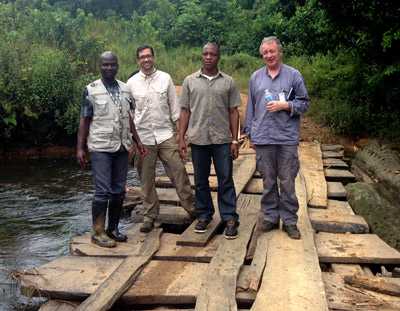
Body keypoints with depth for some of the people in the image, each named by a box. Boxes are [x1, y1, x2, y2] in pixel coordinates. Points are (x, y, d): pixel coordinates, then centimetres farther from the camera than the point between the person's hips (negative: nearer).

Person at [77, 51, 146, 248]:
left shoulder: (125, 89, 9)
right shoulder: (91, 90, -3)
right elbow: (84, 120, -1)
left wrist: (137, 141, 10)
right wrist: (80, 148, -5)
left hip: (122, 147, 5)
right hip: (100, 148, -4)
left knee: (119, 191, 8)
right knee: (103, 191, -5)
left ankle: (113, 229, 21)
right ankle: (98, 232, 6)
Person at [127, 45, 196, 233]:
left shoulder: (165, 78, 4)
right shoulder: (132, 82, 4)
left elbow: (174, 106, 6)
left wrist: (179, 131, 2)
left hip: (165, 134, 0)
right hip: (143, 137, 1)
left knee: (178, 172, -3)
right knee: (146, 179, 7)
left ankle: (191, 208, 8)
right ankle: (150, 216, 18)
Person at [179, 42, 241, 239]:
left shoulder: (228, 82, 5)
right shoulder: (190, 81, 6)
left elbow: (233, 112, 5)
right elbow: (185, 111, 6)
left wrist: (234, 140, -1)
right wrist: (181, 138, 1)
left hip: (222, 139, -1)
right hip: (198, 139, 1)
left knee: (225, 180, 2)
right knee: (201, 181, 10)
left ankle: (230, 219, 8)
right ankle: (204, 216, 23)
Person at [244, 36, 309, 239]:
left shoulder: (293, 75, 3)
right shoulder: (255, 77, 11)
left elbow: (304, 103, 5)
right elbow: (250, 107, 15)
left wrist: (285, 105, -12)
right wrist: (250, 133, 13)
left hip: (287, 138, -2)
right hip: (263, 138, 2)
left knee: (287, 181, 2)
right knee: (268, 181, 9)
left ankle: (289, 220, 13)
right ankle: (270, 217, 21)